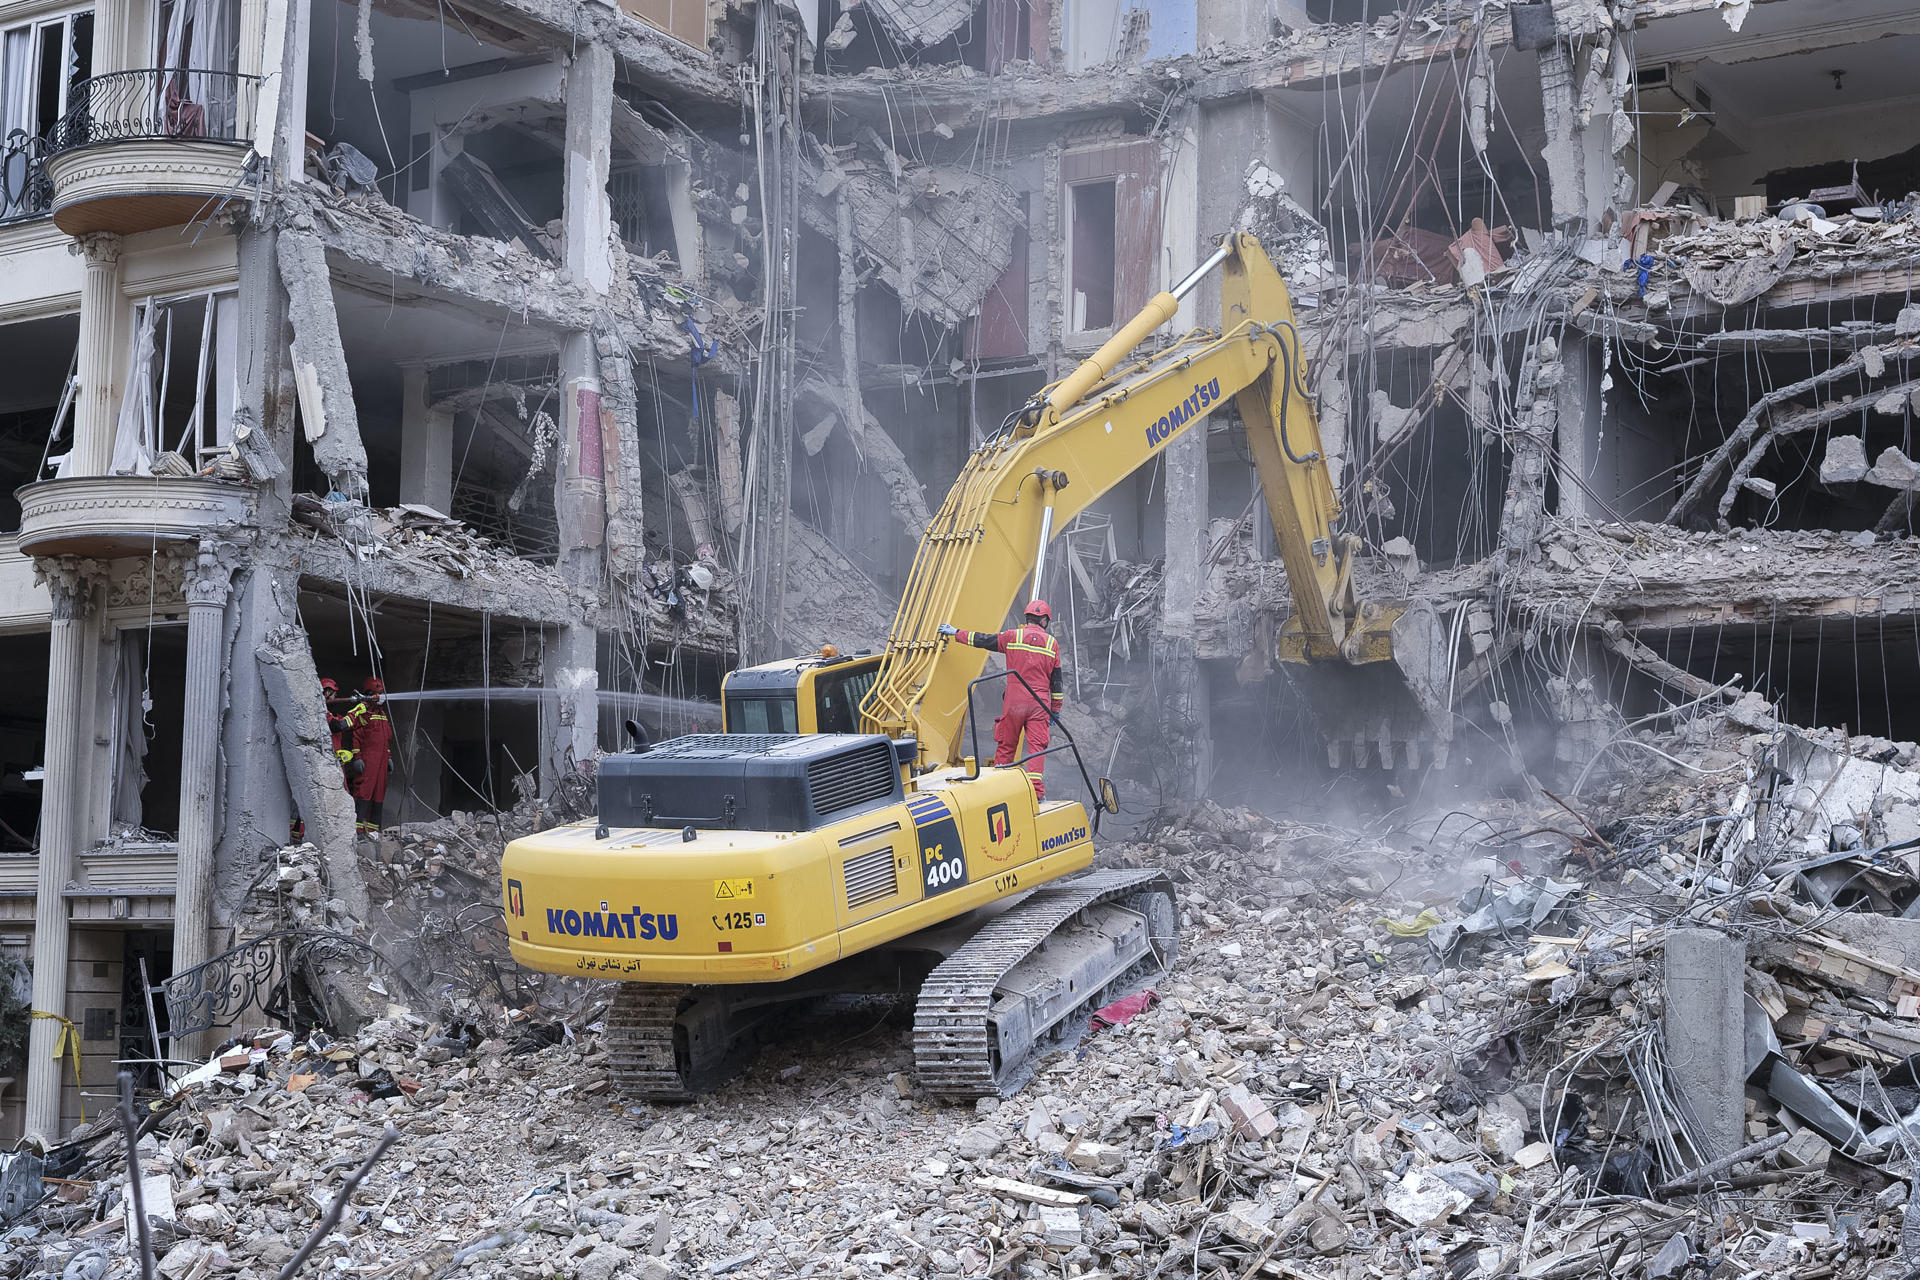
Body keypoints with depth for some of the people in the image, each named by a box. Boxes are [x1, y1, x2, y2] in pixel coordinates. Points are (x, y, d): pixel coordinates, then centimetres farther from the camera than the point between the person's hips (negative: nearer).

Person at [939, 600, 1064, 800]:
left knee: (1006, 746, 8)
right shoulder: (1052, 643, 8)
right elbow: (1056, 681, 10)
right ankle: (1036, 790, -9)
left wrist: (956, 633, 21)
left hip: (1014, 701, 0)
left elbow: (983, 640, 9)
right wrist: (1056, 710, 16)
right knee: (1037, 746, 0)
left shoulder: (1013, 637, 2)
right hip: (1040, 703, 0)